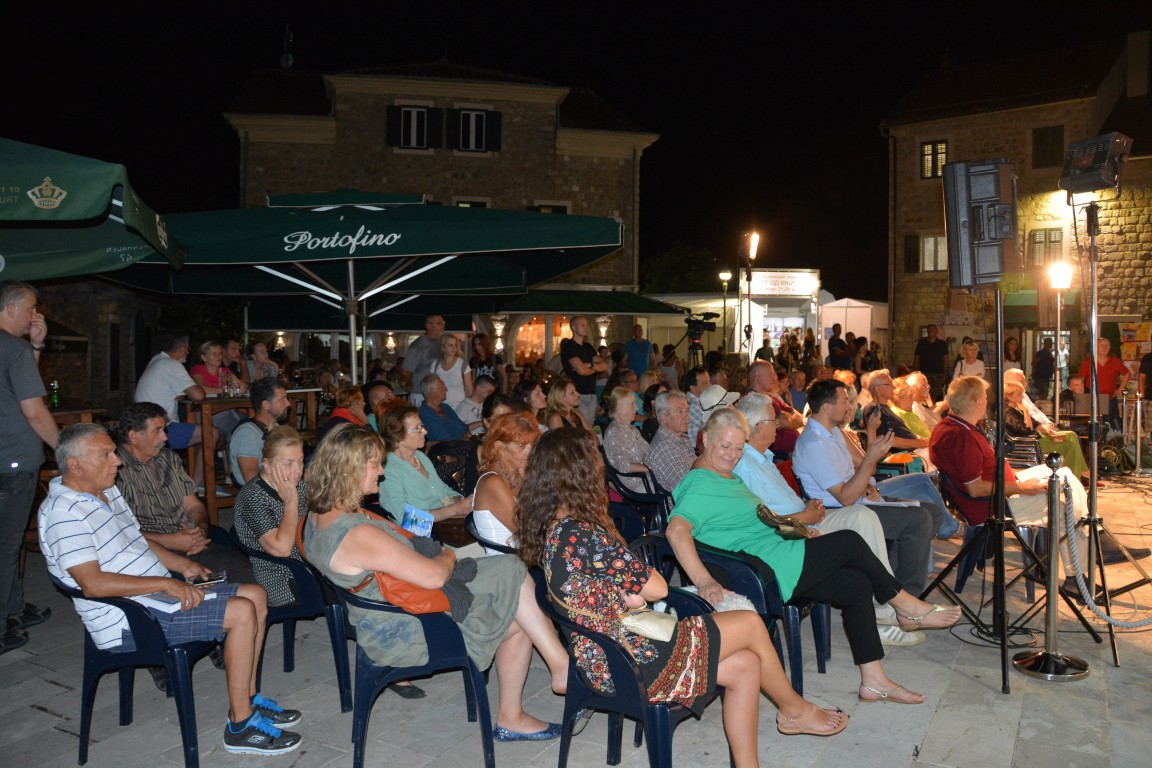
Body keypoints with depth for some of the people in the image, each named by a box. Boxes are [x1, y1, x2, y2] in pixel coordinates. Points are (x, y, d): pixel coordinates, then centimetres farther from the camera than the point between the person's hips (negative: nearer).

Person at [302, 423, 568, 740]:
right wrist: (448, 556, -4)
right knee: (513, 574, -5)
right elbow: (433, 576, -27)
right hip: (406, 633, -10)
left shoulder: (318, 515, 1)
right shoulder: (357, 534, -31)